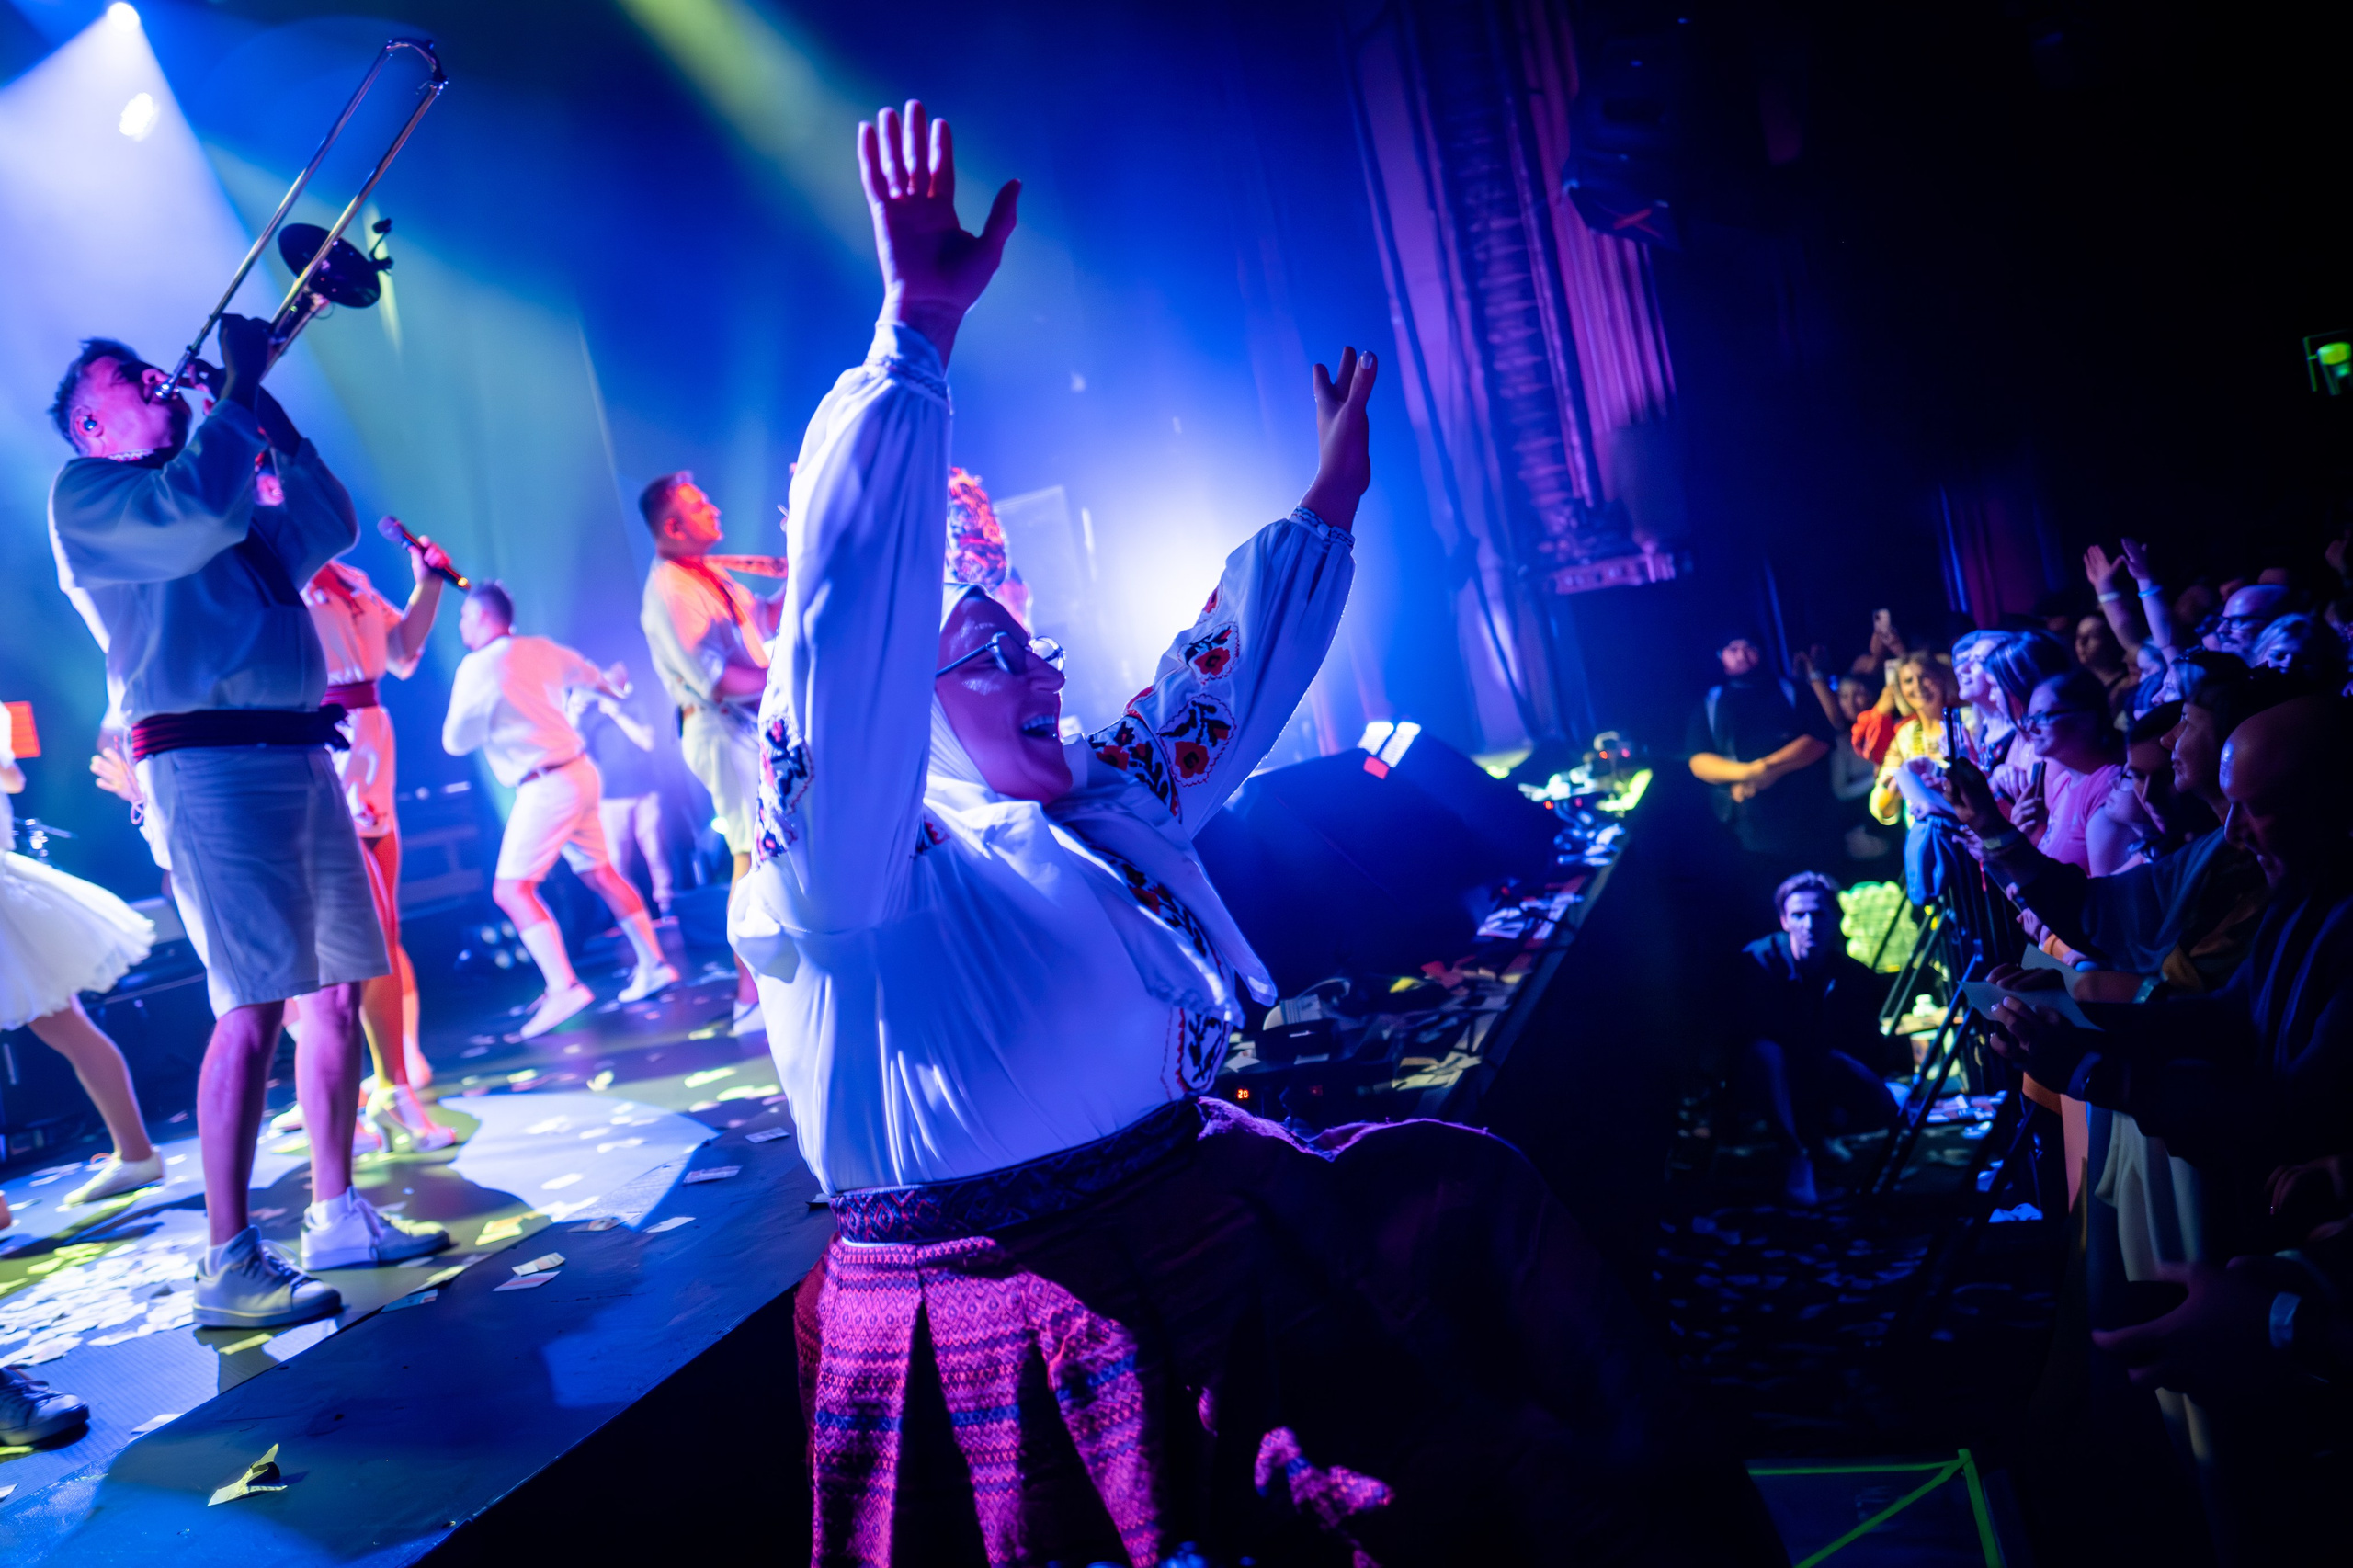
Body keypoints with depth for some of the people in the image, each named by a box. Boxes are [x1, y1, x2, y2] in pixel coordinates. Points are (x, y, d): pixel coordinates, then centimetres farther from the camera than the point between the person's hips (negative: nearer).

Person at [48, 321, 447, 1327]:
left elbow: (330, 526, 21)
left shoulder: (238, 504, 25)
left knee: (340, 989, 8)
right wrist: (238, 388, -3)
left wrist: (268, 412, 18)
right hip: (210, 764, -8)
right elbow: (196, 508, -16)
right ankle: (230, 1264, -11)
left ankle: (336, 1217, 17)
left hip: (298, 756, 8)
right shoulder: (82, 493, 3)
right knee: (255, 1005, -16)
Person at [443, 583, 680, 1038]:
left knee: (512, 888, -8)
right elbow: (590, 676, 29)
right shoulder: (540, 649, 9)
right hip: (581, 773, 8)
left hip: (547, 787, -8)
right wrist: (612, 684, 53)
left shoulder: (478, 667, -11)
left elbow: (456, 741, -6)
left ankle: (563, 987, -20)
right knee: (599, 872, 18)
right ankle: (654, 965, 21)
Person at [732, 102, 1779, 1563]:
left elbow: (1225, 672, 22)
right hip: (1007, 1309, -9)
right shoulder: (860, 873, -11)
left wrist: (1330, 498, 30)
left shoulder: (1105, 806, 12)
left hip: (1205, 1207, 9)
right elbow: (850, 632, -24)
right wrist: (918, 334, -30)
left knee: (1470, 1193, 13)